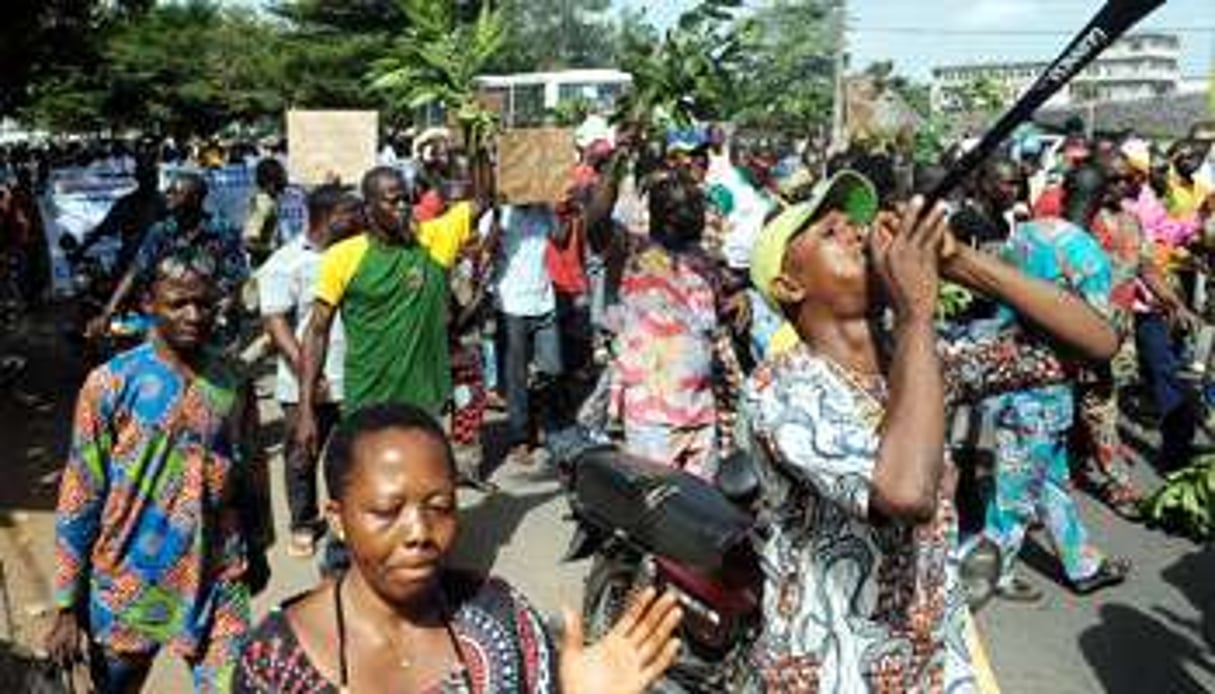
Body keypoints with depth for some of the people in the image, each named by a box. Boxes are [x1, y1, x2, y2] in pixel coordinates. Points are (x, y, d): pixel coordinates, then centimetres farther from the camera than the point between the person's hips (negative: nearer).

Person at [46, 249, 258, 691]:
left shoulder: (232, 386, -1)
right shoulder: (110, 385, -10)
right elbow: (79, 501, -7)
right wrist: (67, 606, -7)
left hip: (218, 587, 2)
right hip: (128, 588, -1)